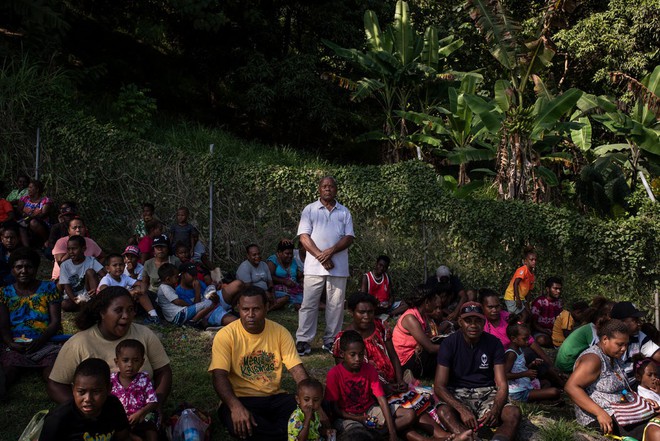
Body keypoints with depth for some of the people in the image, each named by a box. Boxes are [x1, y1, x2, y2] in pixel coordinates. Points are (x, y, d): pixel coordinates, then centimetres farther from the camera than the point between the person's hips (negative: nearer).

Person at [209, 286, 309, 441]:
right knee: (239, 423, -36)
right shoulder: (226, 335, -9)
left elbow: (297, 370, -4)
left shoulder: (280, 332, 0)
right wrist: (236, 406, -36)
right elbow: (220, 376, -17)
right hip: (241, 398, -2)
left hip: (275, 397, 2)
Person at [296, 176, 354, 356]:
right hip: (314, 266, -2)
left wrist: (331, 251, -13)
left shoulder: (344, 212, 11)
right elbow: (304, 236, -2)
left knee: (336, 305, 4)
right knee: (309, 303, -1)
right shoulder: (309, 210, 6)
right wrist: (320, 256, -12)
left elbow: (349, 237, 4)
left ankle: (331, 340, 13)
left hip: (338, 266, 2)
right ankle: (303, 340, 5)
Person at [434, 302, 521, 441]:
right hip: (458, 394, -2)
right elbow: (439, 386, -12)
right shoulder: (450, 343, -7)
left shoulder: (494, 343, -2)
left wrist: (495, 410, -27)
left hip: (487, 393, 2)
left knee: (514, 413, -28)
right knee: (443, 411, -35)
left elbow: (502, 385, -5)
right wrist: (462, 410, -28)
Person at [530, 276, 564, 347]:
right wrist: (545, 331, -23)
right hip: (540, 332, -5)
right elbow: (533, 322, -11)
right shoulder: (539, 301, -12)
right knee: (542, 339, -38)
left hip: (554, 331, 5)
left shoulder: (559, 302, 6)